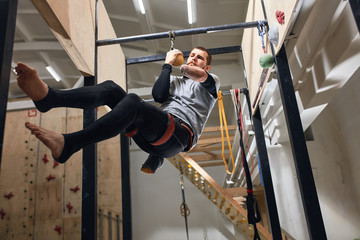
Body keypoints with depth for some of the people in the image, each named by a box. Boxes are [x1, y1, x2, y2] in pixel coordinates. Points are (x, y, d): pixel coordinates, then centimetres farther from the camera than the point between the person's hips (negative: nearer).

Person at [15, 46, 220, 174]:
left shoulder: (213, 82, 23)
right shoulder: (174, 80, 33)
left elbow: (195, 73, -1)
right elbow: (158, 95, 10)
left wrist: (183, 67, 19)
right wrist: (168, 65, 14)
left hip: (180, 134, -5)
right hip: (150, 135, 6)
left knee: (133, 101, -33)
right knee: (111, 88, -11)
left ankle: (66, 145, -46)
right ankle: (48, 96, -33)